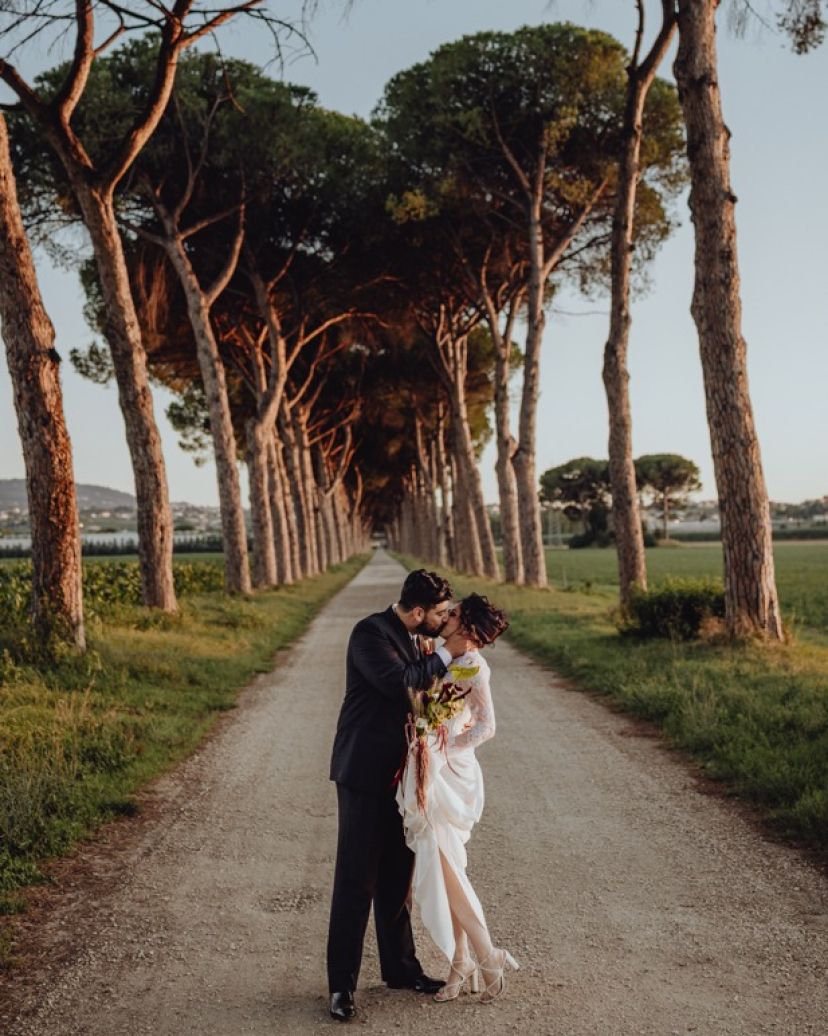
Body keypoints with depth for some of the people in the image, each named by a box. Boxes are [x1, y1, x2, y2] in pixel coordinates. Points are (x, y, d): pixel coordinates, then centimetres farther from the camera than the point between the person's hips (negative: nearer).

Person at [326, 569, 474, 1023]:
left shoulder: (415, 638, 10)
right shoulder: (370, 633, -15)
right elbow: (399, 682, -28)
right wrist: (446, 654, -18)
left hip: (399, 772, 8)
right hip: (365, 772, -8)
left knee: (397, 875, 15)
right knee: (356, 879, -4)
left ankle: (399, 967, 27)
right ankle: (342, 984, 3)